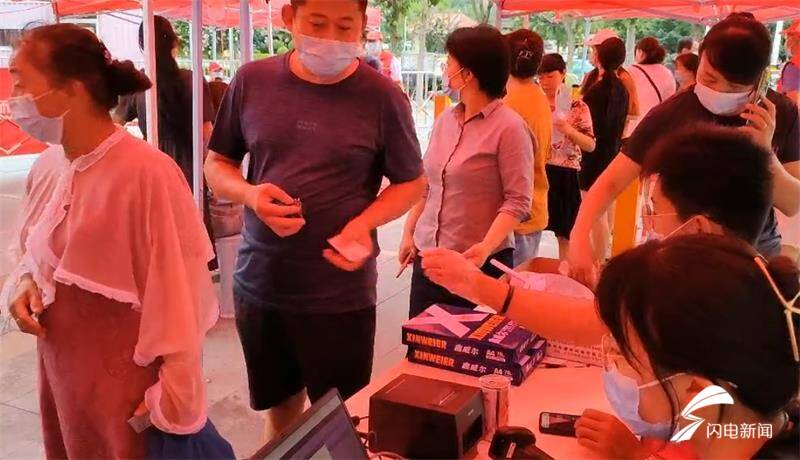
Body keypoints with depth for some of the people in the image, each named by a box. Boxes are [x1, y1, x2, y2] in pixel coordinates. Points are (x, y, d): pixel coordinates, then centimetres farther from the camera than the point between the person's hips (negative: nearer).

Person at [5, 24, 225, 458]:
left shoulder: (146, 173, -24)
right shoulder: (48, 168, 0)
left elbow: (179, 295, -21)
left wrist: (175, 405, -16)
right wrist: (24, 285, -3)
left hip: (125, 386, -7)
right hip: (59, 373, 7)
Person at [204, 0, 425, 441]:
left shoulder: (382, 95, -9)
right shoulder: (252, 80, -1)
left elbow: (411, 182, 1)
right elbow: (217, 163, 9)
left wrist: (364, 223, -18)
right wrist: (250, 194, -13)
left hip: (341, 294, -3)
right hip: (258, 285, 3)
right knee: (280, 407, 21)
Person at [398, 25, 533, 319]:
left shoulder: (509, 127, -12)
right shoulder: (445, 120, 8)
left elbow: (518, 201, -14)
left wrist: (486, 247, -25)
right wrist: (409, 233, 13)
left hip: (478, 261, -6)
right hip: (427, 254, 6)